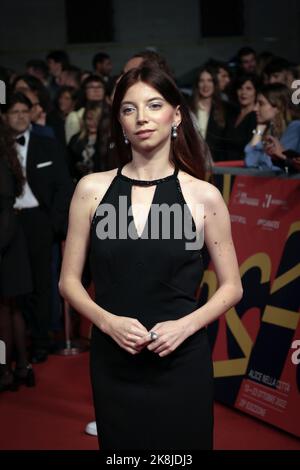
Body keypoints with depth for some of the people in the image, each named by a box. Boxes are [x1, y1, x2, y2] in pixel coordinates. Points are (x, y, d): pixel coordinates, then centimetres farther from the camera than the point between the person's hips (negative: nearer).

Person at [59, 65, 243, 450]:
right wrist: (109, 322, -13)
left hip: (181, 361, -1)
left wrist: (185, 325, -13)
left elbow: (231, 286, 3)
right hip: (112, 362, 1)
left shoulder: (204, 195, -4)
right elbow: (69, 280, 4)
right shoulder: (92, 189, 0)